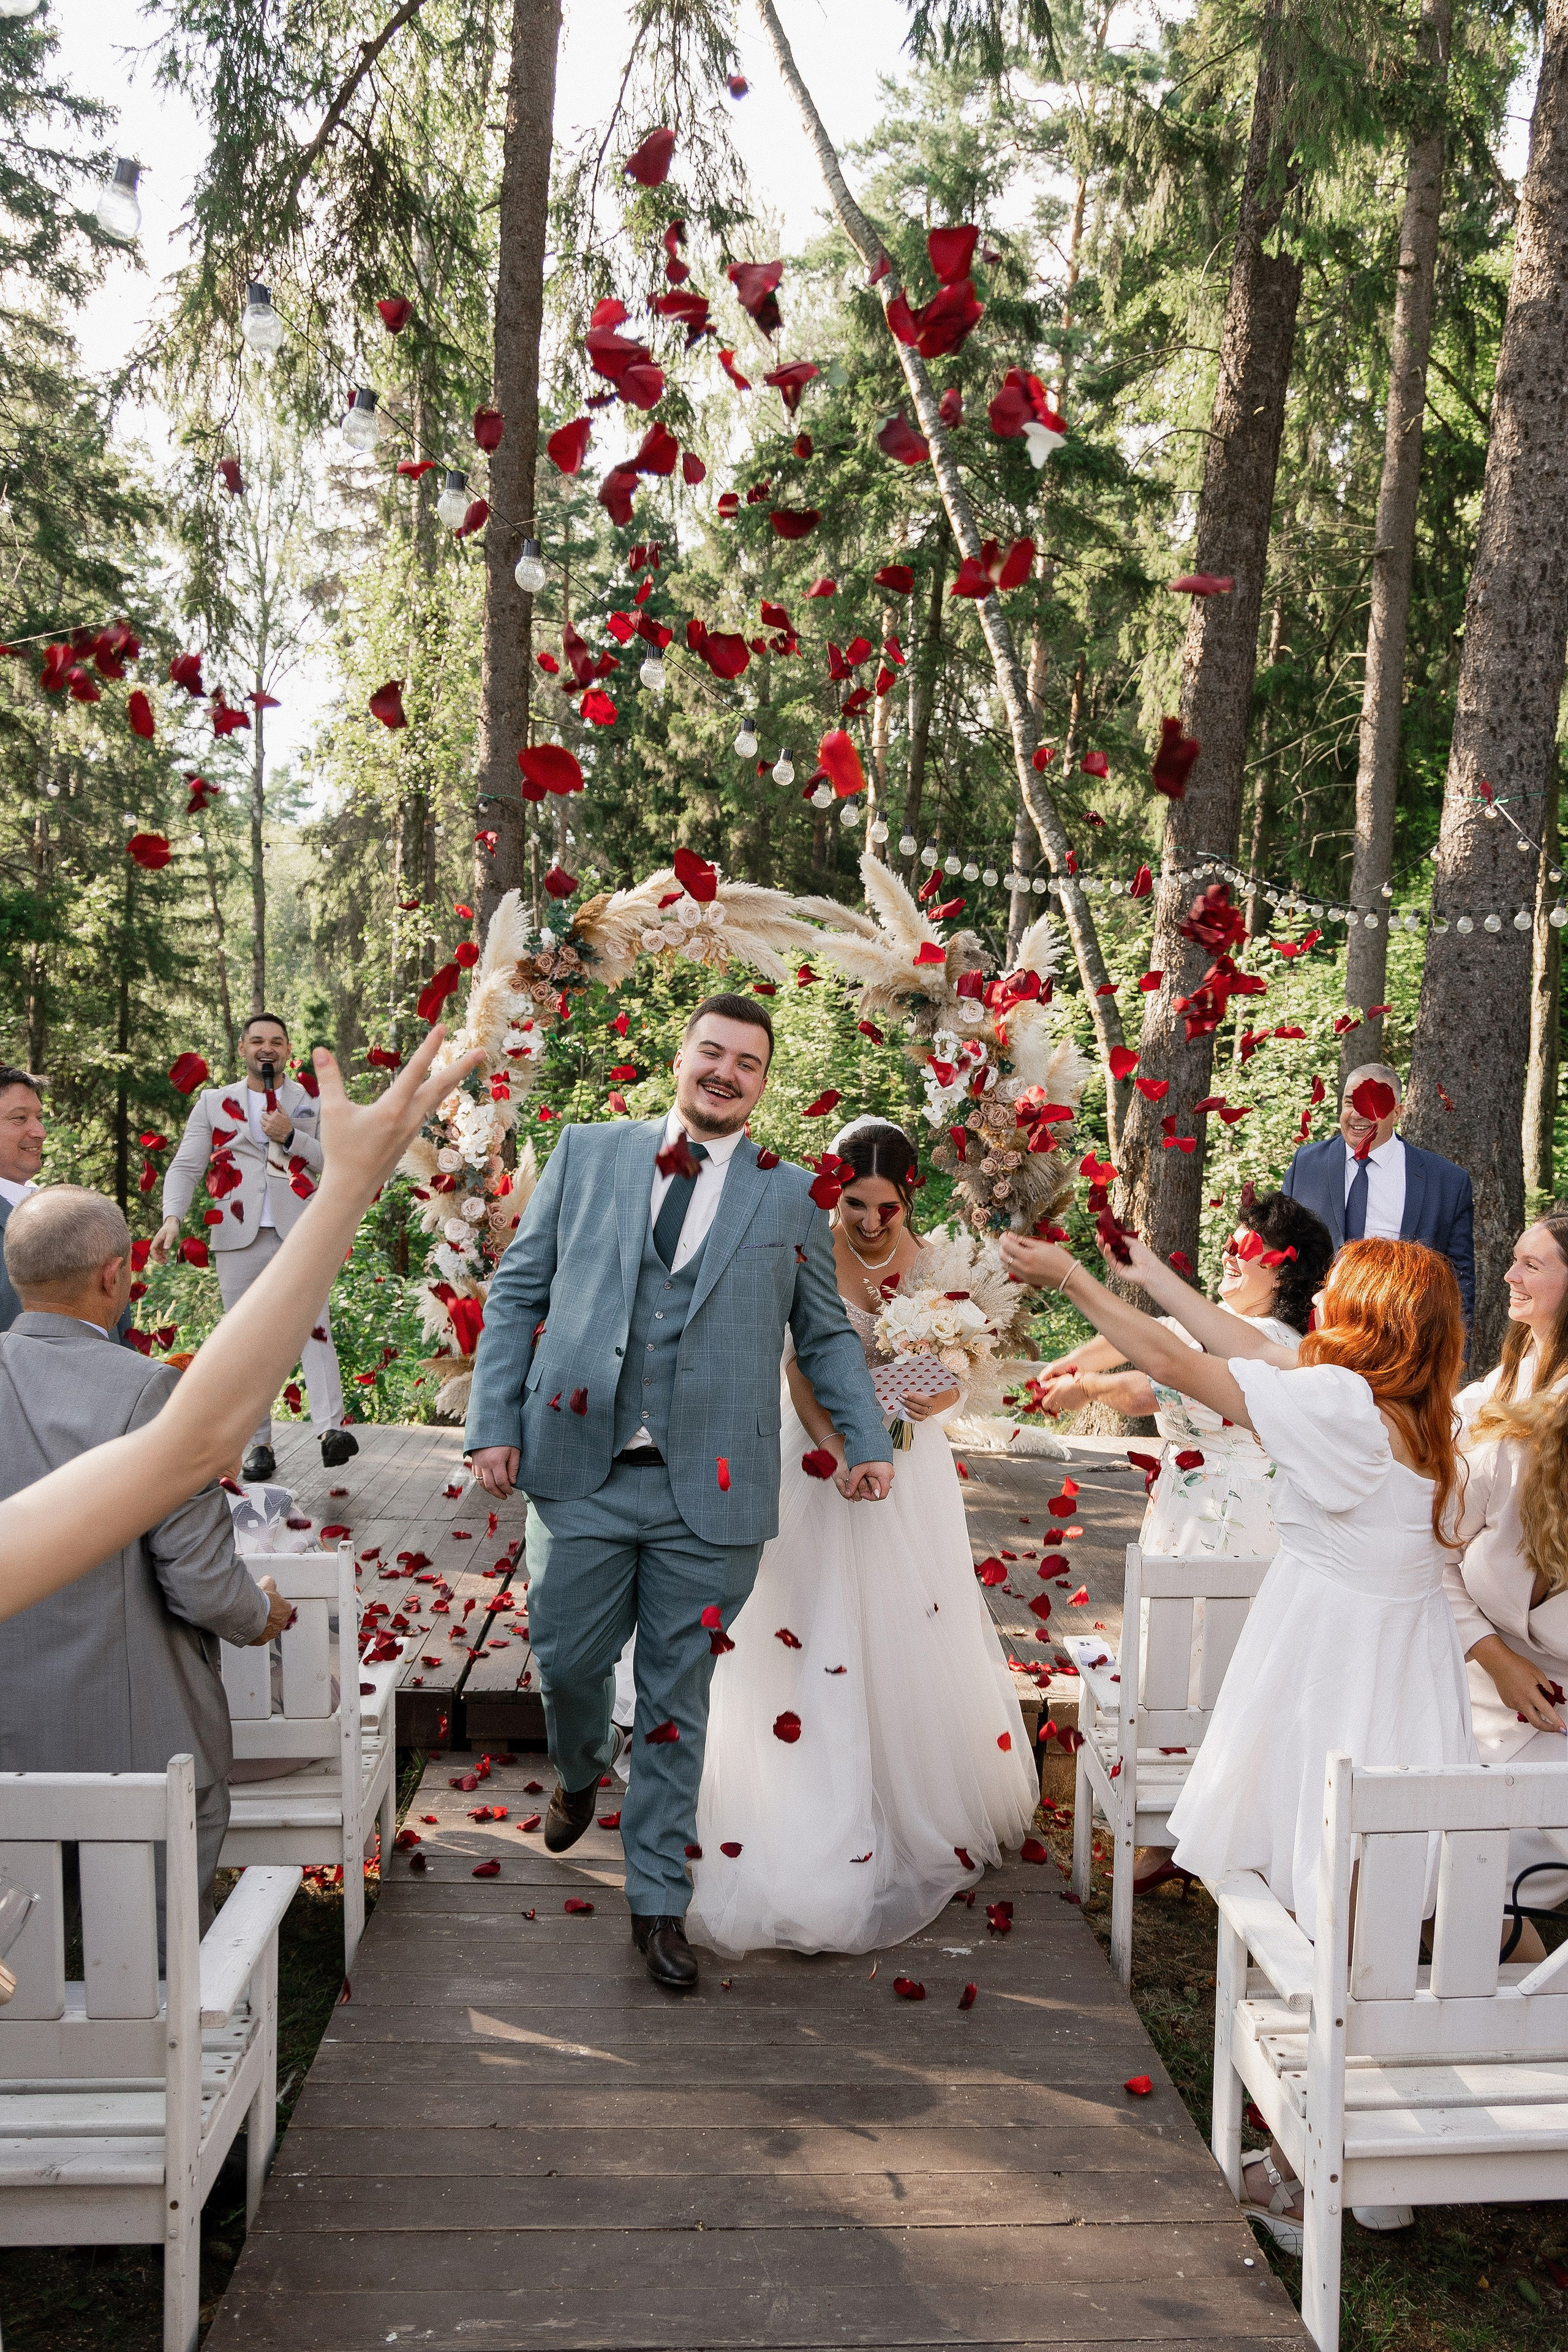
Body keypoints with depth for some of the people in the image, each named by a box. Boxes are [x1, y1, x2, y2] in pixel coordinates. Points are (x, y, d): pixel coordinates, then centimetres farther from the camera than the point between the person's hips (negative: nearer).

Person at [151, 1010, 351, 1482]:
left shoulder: (313, 1100, 13)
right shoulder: (213, 1102, 14)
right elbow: (185, 1167, 6)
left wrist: (291, 1137, -9)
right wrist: (172, 1218, -12)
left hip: (300, 1233, -2)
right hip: (239, 1237, 2)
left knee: (313, 1327, -17)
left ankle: (331, 1429, -26)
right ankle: (259, 1446, 8)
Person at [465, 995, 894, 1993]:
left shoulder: (790, 1195, 8)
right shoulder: (587, 1154, 8)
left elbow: (825, 1332, 13)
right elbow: (518, 1292, 8)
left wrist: (868, 1441, 1)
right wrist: (495, 1420, 0)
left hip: (710, 1490, 0)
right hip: (582, 1470, 1)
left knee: (678, 1696, 7)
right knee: (567, 1659, 8)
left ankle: (659, 1900, 22)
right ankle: (580, 1775, 43)